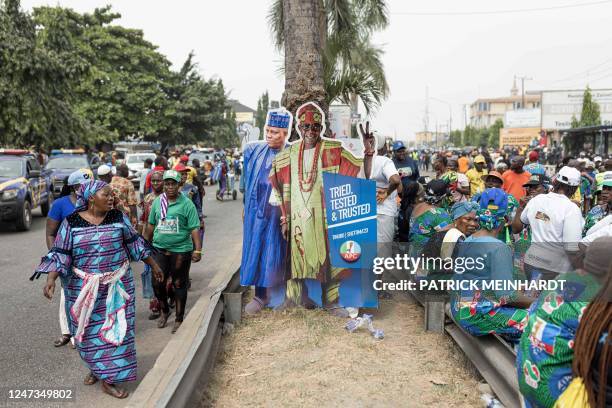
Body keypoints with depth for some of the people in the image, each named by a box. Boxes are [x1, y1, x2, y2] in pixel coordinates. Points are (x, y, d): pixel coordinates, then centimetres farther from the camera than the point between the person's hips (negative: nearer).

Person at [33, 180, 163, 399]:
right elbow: (60, 253, -6)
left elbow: (134, 242, 7)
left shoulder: (118, 217, -1)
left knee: (115, 328, 1)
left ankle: (109, 377, 12)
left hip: (116, 285, 1)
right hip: (85, 288, -1)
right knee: (90, 330, 11)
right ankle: (96, 367, 34)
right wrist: (51, 280, -20)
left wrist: (153, 265, 12)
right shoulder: (71, 222, -5)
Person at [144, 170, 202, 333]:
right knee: (157, 283, 4)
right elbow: (151, 225, 16)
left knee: (179, 285, 7)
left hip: (181, 250, -3)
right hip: (160, 249, 4)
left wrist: (197, 249, -14)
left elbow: (194, 229, -8)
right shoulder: (157, 202, 6)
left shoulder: (186, 204, -6)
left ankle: (179, 319, 22)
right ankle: (164, 311, 32)